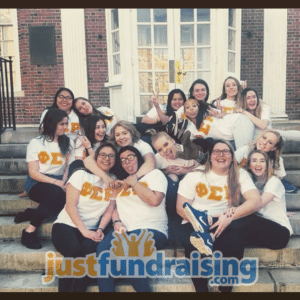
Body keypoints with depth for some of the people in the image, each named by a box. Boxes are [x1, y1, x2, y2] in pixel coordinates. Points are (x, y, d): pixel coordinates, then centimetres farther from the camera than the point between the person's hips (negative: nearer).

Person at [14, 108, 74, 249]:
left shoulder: (68, 143, 12)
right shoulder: (36, 143, 2)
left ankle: (30, 214, -13)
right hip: (37, 183, -3)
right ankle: (29, 232, -20)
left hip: (58, 182, 3)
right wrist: (55, 182, -18)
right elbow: (33, 173, -5)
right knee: (56, 193, -36)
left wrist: (64, 182, -16)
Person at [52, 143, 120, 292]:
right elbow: (70, 206, -8)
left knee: (89, 250, -31)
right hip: (66, 225, -2)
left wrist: (100, 229, -13)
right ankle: (63, 289, -11)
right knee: (74, 250, -32)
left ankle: (78, 290, -15)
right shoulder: (81, 175, -1)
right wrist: (84, 230, -18)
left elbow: (109, 211, 5)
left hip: (90, 231, 2)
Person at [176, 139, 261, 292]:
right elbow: (181, 208, -1)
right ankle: (201, 289, -11)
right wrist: (200, 222, -20)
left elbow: (255, 201, -11)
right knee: (193, 243, -33)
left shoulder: (240, 175, 5)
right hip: (196, 224, 0)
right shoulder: (195, 175, 4)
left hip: (227, 225, 0)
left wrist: (229, 215, -27)